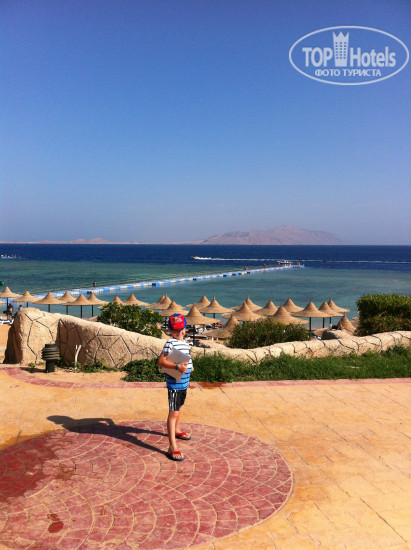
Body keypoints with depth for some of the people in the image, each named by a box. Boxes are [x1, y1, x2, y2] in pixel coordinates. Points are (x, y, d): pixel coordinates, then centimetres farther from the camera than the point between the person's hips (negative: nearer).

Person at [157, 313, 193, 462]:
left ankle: (177, 431, 51)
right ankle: (172, 448, -7)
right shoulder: (170, 343, -17)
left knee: (179, 407, 28)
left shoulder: (185, 343, 10)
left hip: (184, 382, 9)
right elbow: (161, 361, -26)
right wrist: (177, 366, -35)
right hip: (174, 384, -9)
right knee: (173, 413, -9)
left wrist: (190, 366, 8)